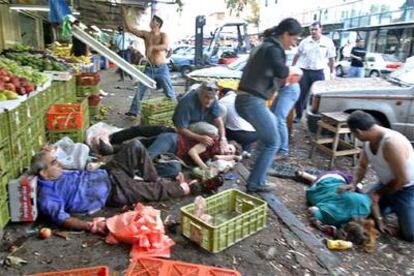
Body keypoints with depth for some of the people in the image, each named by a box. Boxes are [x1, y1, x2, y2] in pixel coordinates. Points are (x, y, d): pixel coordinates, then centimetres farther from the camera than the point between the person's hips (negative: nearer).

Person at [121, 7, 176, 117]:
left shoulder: (163, 35, -5)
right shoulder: (146, 34, 5)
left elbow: (165, 46, -25)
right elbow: (130, 29, 2)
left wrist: (152, 47, -38)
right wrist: (124, 16, -5)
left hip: (161, 68, -4)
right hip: (149, 68, 4)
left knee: (169, 92, 3)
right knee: (140, 90, 6)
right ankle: (133, 111, 16)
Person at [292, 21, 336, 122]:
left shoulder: (328, 42, -2)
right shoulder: (305, 41, 1)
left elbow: (331, 58, 4)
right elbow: (297, 55, 12)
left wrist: (332, 72, 3)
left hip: (318, 72, -1)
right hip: (304, 71, 1)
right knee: (300, 94, 5)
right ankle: (298, 115, 19)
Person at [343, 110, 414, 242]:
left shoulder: (392, 143, -36)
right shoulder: (368, 141, -9)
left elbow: (402, 179, -28)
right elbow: (363, 166, 5)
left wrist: (379, 193, -16)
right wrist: (354, 184, -11)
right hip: (387, 184, 7)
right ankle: (396, 206, 23)